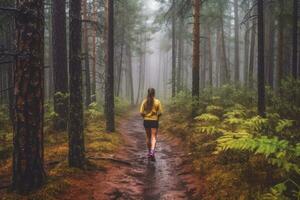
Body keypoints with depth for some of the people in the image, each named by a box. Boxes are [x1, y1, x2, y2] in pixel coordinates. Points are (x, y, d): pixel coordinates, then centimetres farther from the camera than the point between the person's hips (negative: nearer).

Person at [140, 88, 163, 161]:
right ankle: (152, 152, -22)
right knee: (153, 137, -1)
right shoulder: (157, 101, -6)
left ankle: (149, 152, 27)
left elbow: (141, 112, -6)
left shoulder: (144, 101, -2)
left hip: (146, 121, 2)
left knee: (148, 137, 16)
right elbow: (160, 113, -6)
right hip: (154, 121, -2)